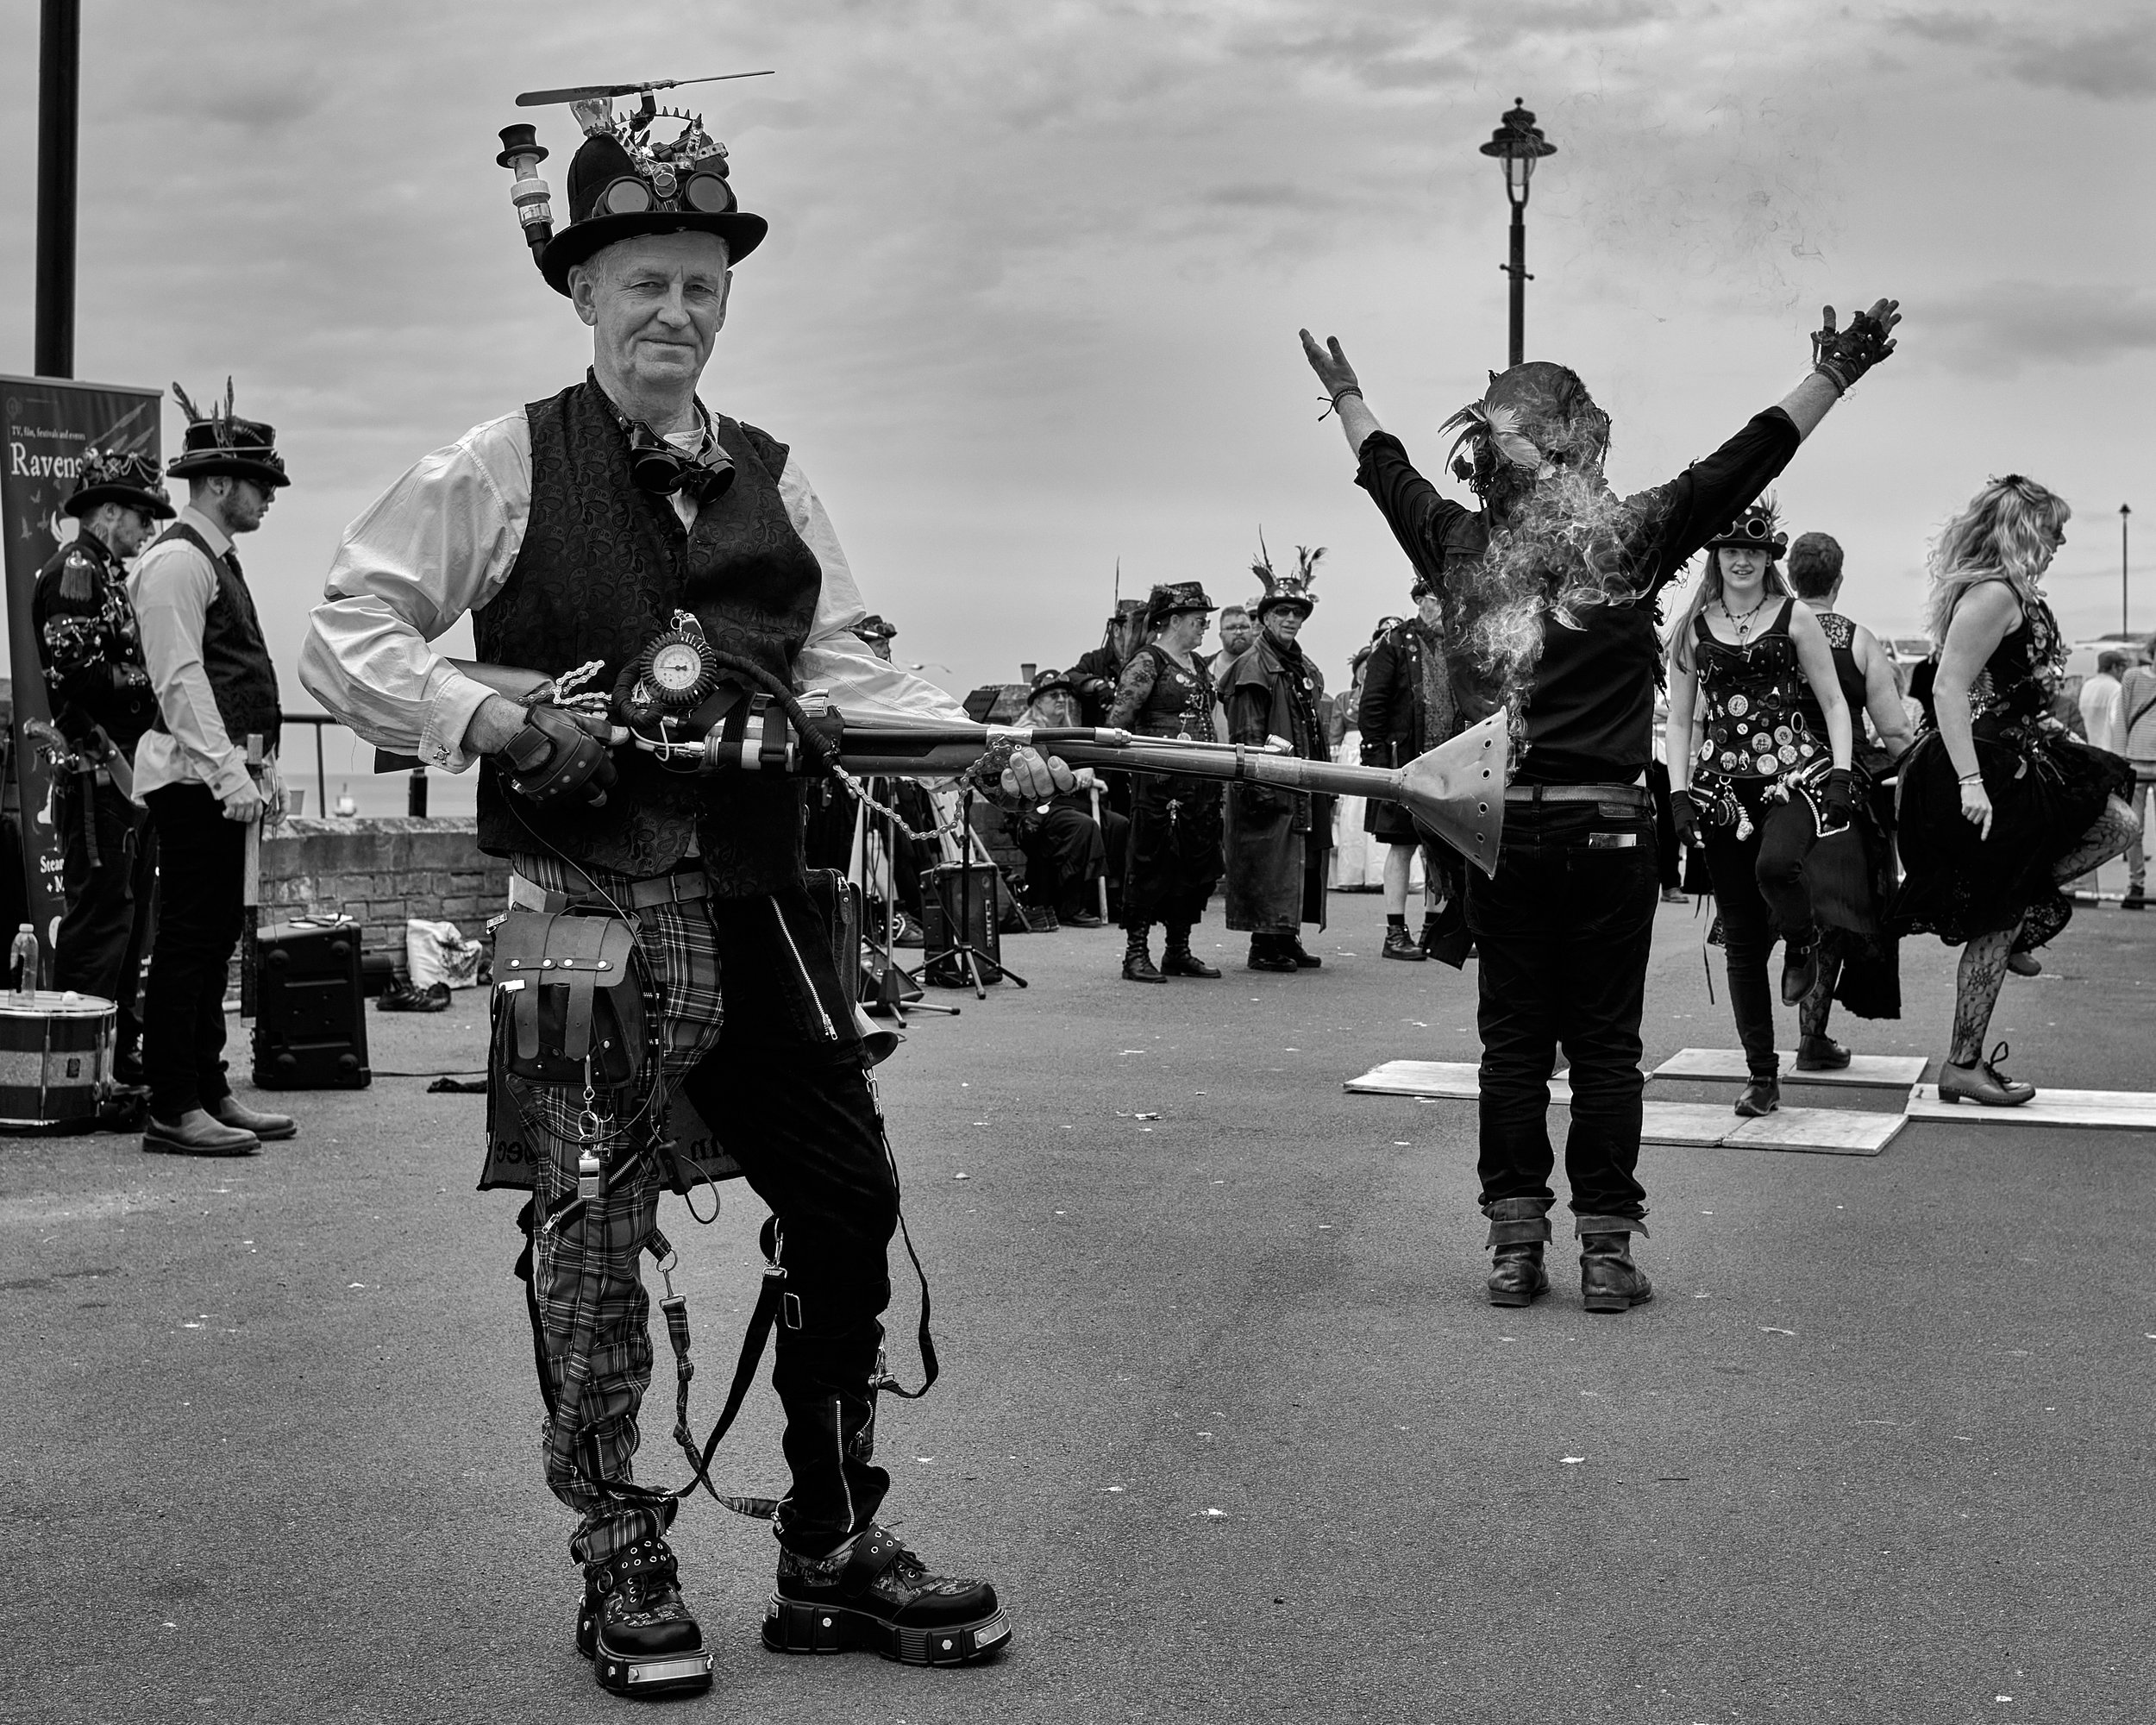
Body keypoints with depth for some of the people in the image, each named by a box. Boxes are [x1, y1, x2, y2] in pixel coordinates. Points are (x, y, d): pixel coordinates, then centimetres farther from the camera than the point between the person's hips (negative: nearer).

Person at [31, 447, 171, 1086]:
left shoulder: (111, 575, 20)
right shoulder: (74, 570, -10)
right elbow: (75, 675, -20)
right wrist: (155, 675, -17)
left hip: (133, 774, 10)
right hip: (99, 774, -10)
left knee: (130, 916, 14)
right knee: (99, 918, -8)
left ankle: (121, 1056, 22)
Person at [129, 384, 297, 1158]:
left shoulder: (217, 560, 20)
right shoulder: (176, 561, -11)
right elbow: (181, 681, -19)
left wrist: (264, 766, 17)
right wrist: (231, 774, -22)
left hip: (226, 777, 10)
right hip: (193, 776, -10)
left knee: (214, 938, 13)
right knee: (187, 940, -7)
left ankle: (209, 1092, 19)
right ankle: (173, 1111, -4)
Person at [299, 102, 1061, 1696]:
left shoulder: (771, 483, 12)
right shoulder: (505, 466, 0)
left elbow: (843, 671, 5)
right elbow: (346, 635, -1)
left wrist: (987, 747, -11)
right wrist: (486, 714, -18)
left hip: (758, 901, 5)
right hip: (583, 904, -4)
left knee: (849, 1204, 5)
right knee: (592, 1237, 3)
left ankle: (834, 1558, 21)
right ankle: (621, 1564, 21)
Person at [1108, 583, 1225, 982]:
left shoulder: (1198, 665, 18)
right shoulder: (1147, 663, -7)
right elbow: (1117, 723, -13)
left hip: (1201, 783, 8)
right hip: (1159, 782, -8)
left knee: (1196, 864, 9)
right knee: (1150, 864, -4)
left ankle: (1178, 951, 18)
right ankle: (1136, 954, 0)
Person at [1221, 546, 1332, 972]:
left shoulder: (1307, 668, 18)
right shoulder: (1252, 668, -9)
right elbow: (1247, 734, -15)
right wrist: (1259, 783, -22)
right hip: (1272, 787, -9)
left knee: (1300, 864, 11)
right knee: (1268, 863, -7)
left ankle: (1288, 939, 18)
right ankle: (1264, 945, -3)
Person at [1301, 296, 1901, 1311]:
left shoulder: (1459, 545, 4)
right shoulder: (1630, 539, -6)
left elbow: (1386, 471, 22)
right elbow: (1748, 461, -2)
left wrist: (1346, 395, 39)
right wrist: (1834, 374, 7)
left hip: (1497, 825, 3)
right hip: (1605, 824, -3)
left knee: (1511, 1039, 8)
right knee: (1605, 1044, 3)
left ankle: (1513, 1244, 10)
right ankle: (1606, 1252, 6)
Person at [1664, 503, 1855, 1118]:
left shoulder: (1794, 617, 5)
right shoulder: (1691, 628, 10)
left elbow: (1833, 703, 6)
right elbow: (1680, 722, 11)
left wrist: (1841, 775, -6)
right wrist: (1679, 794, 0)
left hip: (1795, 772, -2)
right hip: (1723, 783, 2)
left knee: (1775, 864, -35)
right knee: (1741, 937, 2)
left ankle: (1804, 943, 1)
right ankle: (1762, 1074, 11)